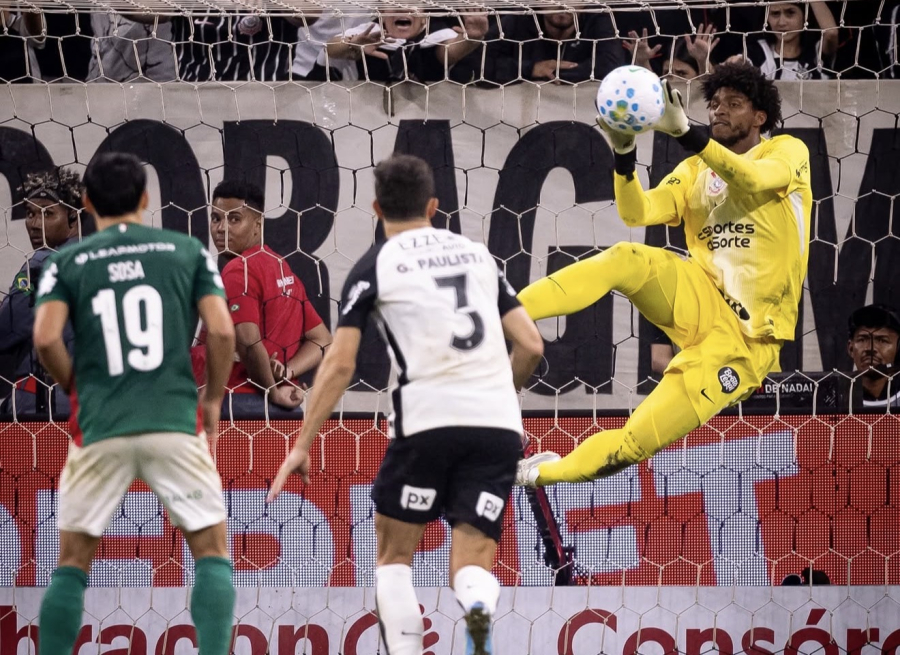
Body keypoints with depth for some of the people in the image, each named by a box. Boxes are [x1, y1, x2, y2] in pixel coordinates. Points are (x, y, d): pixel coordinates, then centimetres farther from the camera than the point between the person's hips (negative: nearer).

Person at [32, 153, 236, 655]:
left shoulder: (66, 262, 7)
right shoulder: (188, 251, 8)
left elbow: (46, 338, -6)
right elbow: (222, 331, -1)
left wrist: (77, 390, 12)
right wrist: (214, 399, 13)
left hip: (99, 428, 1)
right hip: (176, 421, -1)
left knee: (73, 562, 11)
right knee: (212, 551, 7)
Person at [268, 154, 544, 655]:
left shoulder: (375, 266, 6)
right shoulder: (478, 254, 18)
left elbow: (340, 364, -1)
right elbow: (531, 346, 17)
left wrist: (303, 444, 3)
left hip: (428, 420, -3)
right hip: (500, 426, 3)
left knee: (395, 556, 15)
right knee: (472, 564, 4)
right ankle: (479, 607, -31)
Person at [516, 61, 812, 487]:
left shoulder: (787, 152, 0)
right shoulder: (696, 170, 14)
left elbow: (754, 181, -25)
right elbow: (637, 212, -3)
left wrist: (685, 133, -37)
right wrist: (623, 153, -22)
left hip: (746, 337, -4)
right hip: (703, 302, 4)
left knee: (635, 442, -14)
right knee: (627, 260, -29)